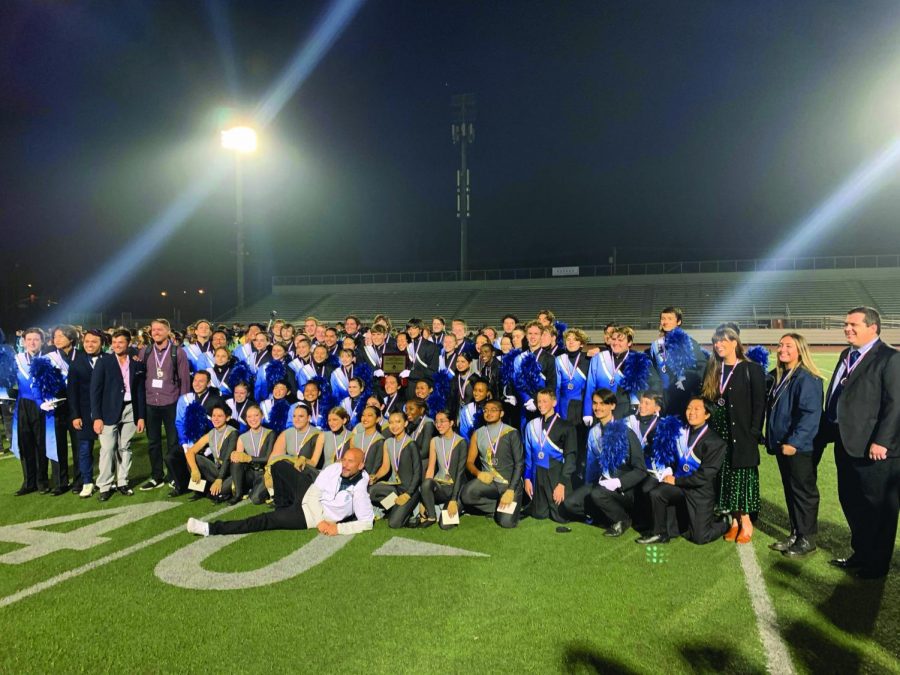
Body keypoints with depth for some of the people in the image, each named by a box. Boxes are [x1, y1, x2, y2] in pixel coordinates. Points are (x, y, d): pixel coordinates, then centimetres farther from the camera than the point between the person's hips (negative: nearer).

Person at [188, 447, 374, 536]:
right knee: (280, 466, -7)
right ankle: (283, 507, 14)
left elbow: (367, 522, -17)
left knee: (269, 520, -19)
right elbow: (314, 492, -6)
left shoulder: (360, 489, -18)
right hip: (309, 494, 5)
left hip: (309, 516, -5)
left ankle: (213, 529, -15)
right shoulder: (334, 469, -8)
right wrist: (320, 519, -20)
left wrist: (338, 528, -26)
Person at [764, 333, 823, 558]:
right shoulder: (778, 376, 10)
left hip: (800, 446, -8)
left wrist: (794, 442, -24)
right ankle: (795, 534, 26)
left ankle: (807, 539, 15)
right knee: (790, 490, 15)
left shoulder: (806, 378, -16)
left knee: (804, 491, 4)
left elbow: (811, 414, -22)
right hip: (782, 444, 8)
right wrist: (771, 439, 13)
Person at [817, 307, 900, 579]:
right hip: (846, 444, 8)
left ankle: (877, 564, 24)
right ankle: (861, 554, 35)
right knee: (850, 502, 18)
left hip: (874, 449, -8)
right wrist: (826, 432, 12)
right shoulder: (847, 355, 12)